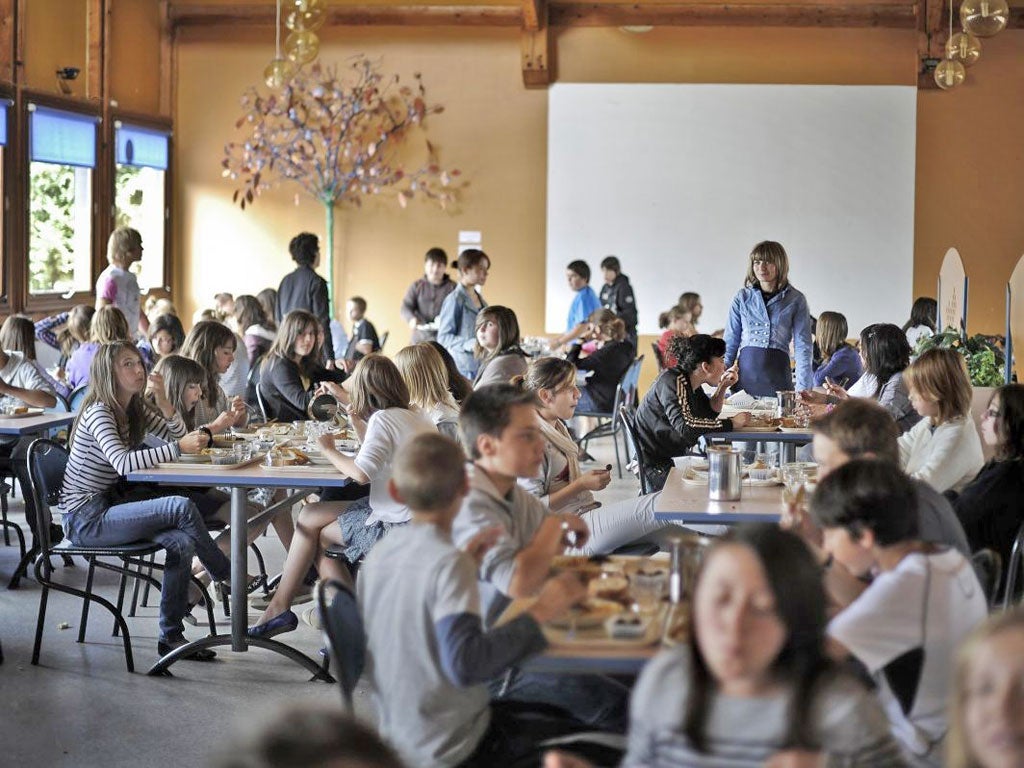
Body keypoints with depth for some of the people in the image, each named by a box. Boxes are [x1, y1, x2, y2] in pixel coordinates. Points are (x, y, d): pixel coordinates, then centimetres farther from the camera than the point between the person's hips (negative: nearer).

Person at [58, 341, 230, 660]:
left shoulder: (136, 408, 9)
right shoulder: (98, 413, -16)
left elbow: (177, 437, 11)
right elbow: (123, 463, -31)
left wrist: (165, 404, -7)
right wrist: (178, 448, -36)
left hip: (109, 506, 8)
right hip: (85, 519, -8)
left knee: (182, 542, -17)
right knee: (182, 507, -23)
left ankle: (171, 637, -8)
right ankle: (227, 577, -4)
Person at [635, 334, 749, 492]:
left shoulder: (689, 381, 6)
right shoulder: (672, 380, -20)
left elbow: (709, 414, 21)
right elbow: (685, 426, -33)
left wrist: (722, 387, 4)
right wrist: (731, 423, -29)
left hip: (676, 458, 9)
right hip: (657, 466, -9)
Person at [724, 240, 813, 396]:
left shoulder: (795, 300, 2)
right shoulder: (742, 297, 7)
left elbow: (803, 347, 0)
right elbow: (730, 342, 8)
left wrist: (803, 389, -9)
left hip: (777, 374, -1)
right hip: (746, 372, 1)